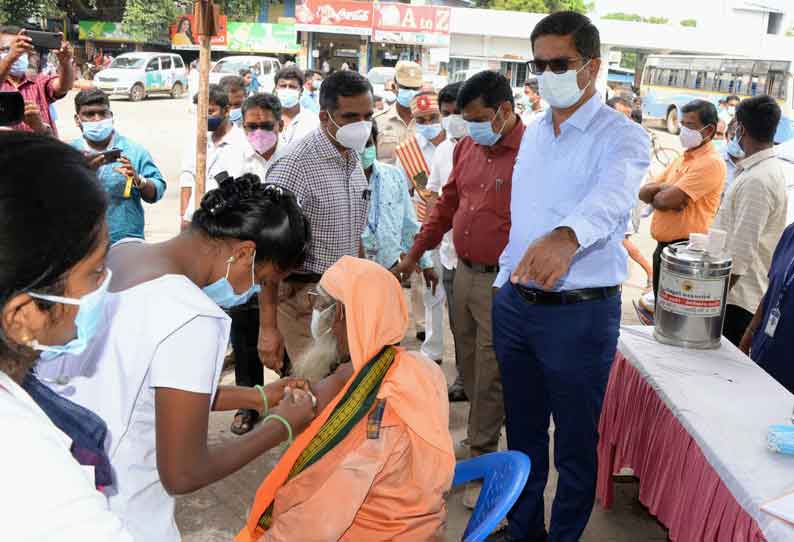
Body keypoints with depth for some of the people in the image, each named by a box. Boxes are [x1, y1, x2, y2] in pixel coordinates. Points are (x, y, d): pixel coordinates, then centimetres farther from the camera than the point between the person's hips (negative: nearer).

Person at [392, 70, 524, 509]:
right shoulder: (467, 146, 8)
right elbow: (447, 204, 16)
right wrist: (413, 256, 15)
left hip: (502, 281, -7)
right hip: (464, 272, 7)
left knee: (489, 377, 5)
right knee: (468, 365, 18)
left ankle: (483, 460, 23)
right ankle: (480, 438, 38)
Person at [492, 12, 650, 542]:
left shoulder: (622, 136, -12)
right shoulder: (534, 132, 10)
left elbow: (611, 195, -35)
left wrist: (567, 236, -55)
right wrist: (506, 280, 15)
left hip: (580, 313, -6)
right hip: (515, 304, 7)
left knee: (576, 443, 11)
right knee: (523, 432, 21)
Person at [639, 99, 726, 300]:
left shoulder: (711, 163, -14)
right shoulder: (681, 158, 15)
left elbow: (666, 200, -22)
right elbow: (644, 192, 10)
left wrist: (655, 193, 0)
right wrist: (664, 188, -10)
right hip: (663, 246, 9)